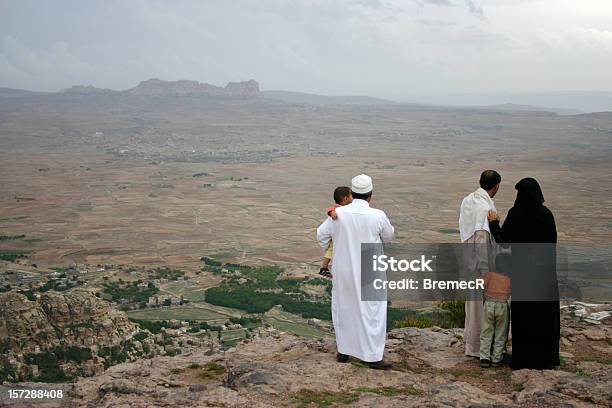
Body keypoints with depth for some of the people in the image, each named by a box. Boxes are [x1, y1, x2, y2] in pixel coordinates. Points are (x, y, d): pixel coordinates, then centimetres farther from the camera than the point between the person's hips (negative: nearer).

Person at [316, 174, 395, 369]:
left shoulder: (338, 213, -8)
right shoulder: (378, 216, -14)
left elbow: (321, 235, 5)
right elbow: (388, 236, 6)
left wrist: (331, 252, 24)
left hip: (343, 272, 3)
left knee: (343, 309, 17)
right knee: (372, 312, 6)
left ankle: (343, 351, 25)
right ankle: (373, 356, 6)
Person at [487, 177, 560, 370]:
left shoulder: (515, 215, -12)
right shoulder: (547, 214, -1)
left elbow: (503, 241, -9)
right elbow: (552, 241, 4)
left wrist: (494, 223, 4)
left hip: (523, 271, -3)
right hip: (545, 271, 3)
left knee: (523, 312, 6)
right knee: (545, 312, 11)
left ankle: (524, 357, 11)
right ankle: (546, 356, 18)